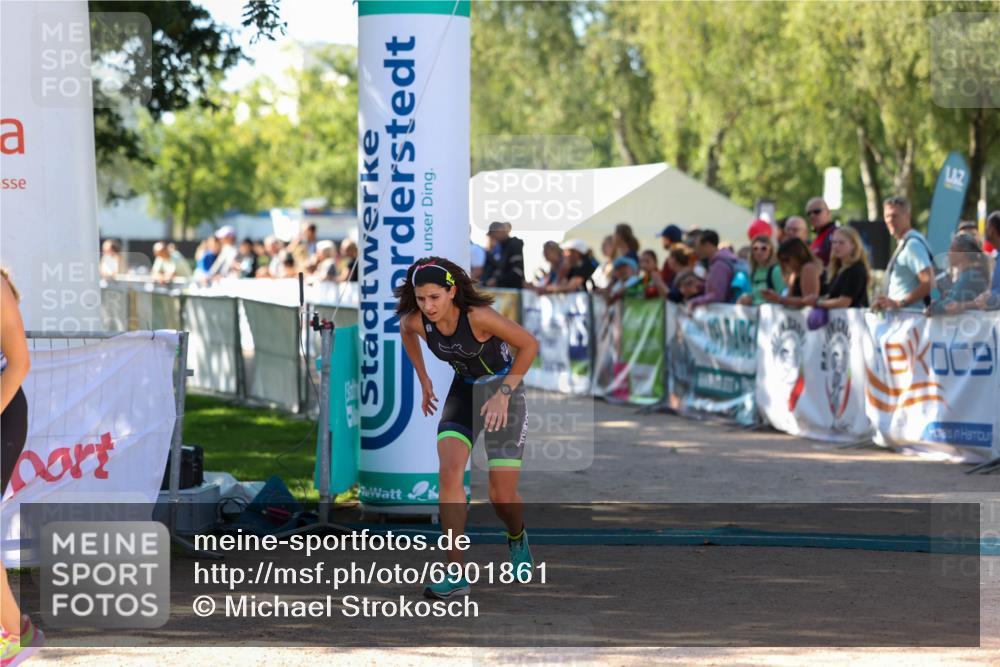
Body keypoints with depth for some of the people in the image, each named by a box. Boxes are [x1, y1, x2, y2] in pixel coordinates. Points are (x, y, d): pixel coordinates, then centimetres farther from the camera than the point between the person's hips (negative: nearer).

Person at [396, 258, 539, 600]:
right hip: (464, 391, 4)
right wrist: (424, 379, 12)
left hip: (504, 391, -4)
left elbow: (529, 344, -20)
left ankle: (517, 538, 33)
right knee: (449, 473, -19)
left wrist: (504, 394, -20)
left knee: (502, 497, -5)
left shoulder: (479, 316, -31)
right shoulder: (416, 322, -16)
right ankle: (456, 575, -19)